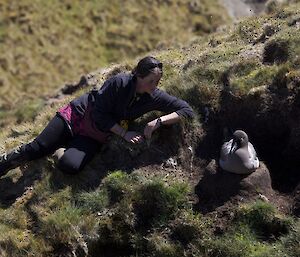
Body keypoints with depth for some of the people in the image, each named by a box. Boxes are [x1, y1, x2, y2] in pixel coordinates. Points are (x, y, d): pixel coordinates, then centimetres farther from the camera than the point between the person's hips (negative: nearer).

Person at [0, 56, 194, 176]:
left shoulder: (155, 97, -16)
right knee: (37, 148, -8)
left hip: (96, 137, 3)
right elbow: (99, 113, -20)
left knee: (70, 166, -23)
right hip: (79, 115, -2)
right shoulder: (120, 82, -25)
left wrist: (159, 121, -31)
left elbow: (187, 111, -19)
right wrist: (124, 133, -25)